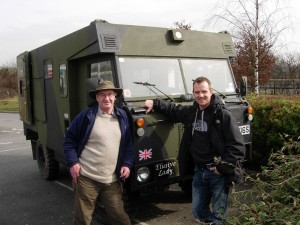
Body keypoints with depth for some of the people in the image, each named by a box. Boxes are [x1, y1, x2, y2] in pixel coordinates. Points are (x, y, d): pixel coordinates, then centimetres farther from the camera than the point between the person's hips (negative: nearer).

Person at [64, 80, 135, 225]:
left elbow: (129, 144, 12)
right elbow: (69, 139, 1)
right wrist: (72, 163, -8)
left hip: (112, 181, 3)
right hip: (86, 178, -2)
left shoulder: (122, 116, 7)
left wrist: (127, 164, 0)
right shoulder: (86, 116, -5)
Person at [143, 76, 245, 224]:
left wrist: (223, 167, -18)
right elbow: (173, 110, 25)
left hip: (218, 173, -6)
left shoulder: (223, 115, -14)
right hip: (198, 171, 6)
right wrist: (155, 104, 17)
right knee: (198, 211, 17)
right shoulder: (191, 112, 5)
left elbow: (237, 146, -17)